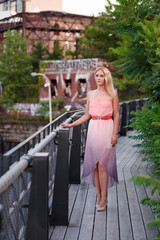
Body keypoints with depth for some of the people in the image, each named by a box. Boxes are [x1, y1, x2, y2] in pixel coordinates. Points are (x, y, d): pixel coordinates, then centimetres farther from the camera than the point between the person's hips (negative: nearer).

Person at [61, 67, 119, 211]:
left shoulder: (112, 94, 3)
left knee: (102, 164, -9)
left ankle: (104, 198, -1)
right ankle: (99, 197, 12)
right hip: (93, 129, 4)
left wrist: (115, 134, -7)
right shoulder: (91, 94, 12)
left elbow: (116, 115, 1)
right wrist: (71, 124, 9)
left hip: (106, 129, -4)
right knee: (94, 164, 3)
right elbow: (87, 115, 16)